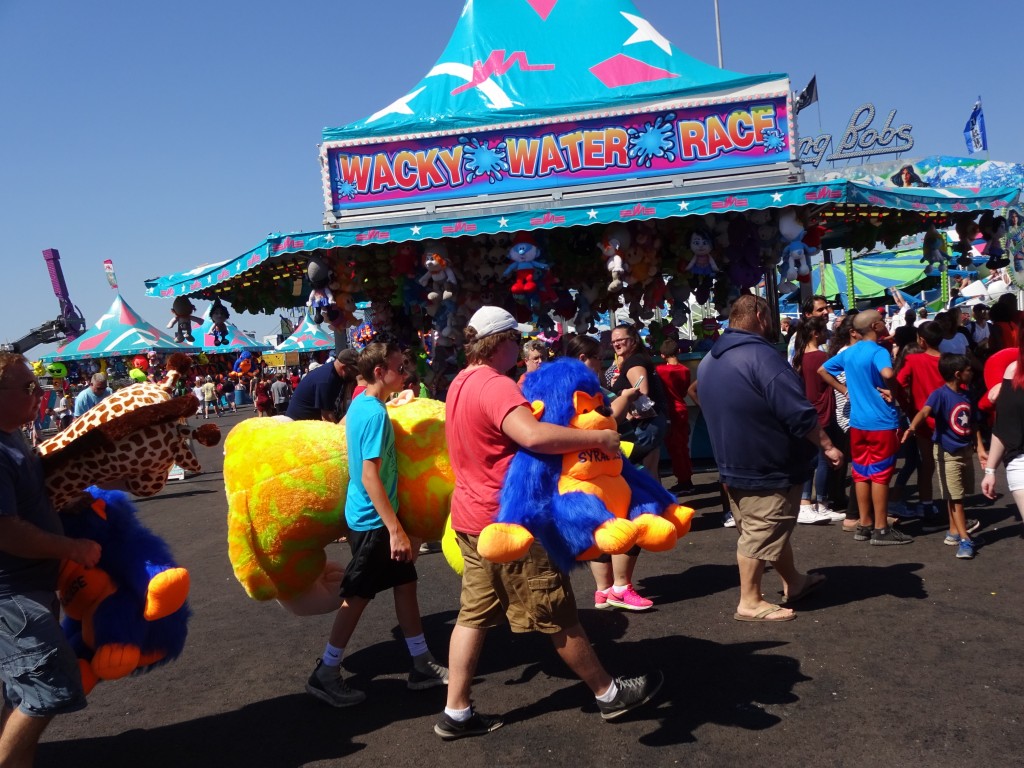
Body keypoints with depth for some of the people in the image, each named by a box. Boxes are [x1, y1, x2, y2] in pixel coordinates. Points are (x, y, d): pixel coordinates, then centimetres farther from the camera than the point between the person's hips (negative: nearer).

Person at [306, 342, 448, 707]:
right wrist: (395, 529, -26)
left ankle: (422, 665, 22)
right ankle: (325, 675, 17)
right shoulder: (375, 413, -23)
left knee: (405, 583, 13)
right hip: (373, 520, -9)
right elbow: (370, 476, -26)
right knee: (358, 595, 3)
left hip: (369, 516, 9)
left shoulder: (360, 404, 5)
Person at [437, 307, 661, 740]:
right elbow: (534, 435, -37)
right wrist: (600, 437, -29)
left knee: (474, 613, 14)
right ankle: (610, 694, 21)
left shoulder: (461, 383, 10)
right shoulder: (495, 385, -22)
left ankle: (455, 713, 18)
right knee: (557, 614, 5)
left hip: (473, 516, 9)